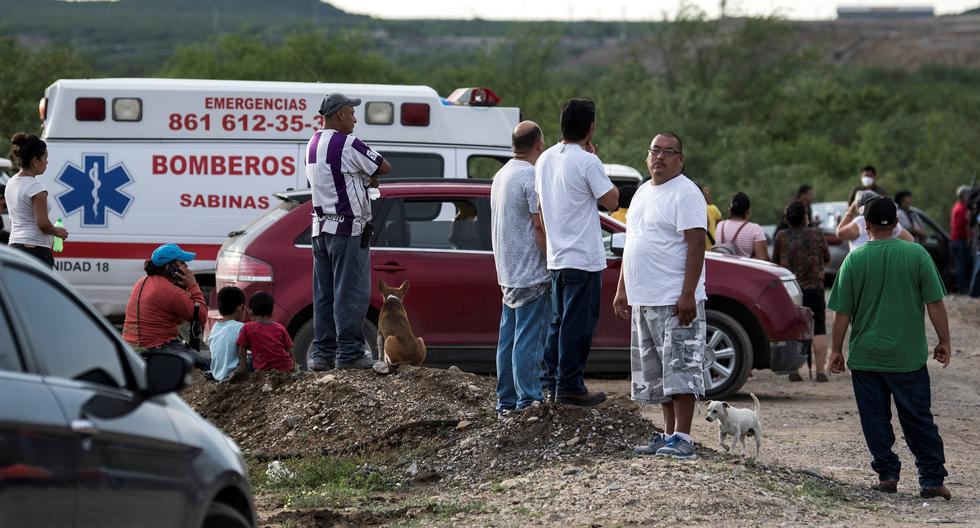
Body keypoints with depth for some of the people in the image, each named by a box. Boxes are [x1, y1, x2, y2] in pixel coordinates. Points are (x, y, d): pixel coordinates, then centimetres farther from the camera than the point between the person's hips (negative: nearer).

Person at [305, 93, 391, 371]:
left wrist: (363, 178, 11)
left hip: (321, 227, 8)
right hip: (348, 228, -8)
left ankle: (322, 352, 9)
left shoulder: (313, 144, 13)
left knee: (324, 293, 9)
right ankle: (349, 352, -7)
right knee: (351, 292, -6)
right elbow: (384, 167, -8)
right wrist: (369, 173, 13)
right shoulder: (347, 144, -14)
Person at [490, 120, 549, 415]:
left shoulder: (501, 175, 15)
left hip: (507, 274, 9)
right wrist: (552, 264, -14)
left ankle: (506, 401, 15)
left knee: (509, 339, 11)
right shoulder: (532, 176, -14)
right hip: (532, 274, -9)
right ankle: (528, 401, -7)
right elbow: (540, 225, -19)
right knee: (528, 341, -7)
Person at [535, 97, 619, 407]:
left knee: (558, 321, 15)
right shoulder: (587, 162, -16)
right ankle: (570, 386, -1)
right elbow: (611, 201, -10)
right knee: (578, 324, -2)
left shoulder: (545, 160, 9)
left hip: (555, 258, 8)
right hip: (584, 258, -8)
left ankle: (552, 381, 18)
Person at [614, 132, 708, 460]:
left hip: (675, 301, -9)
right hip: (643, 301, 9)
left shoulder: (686, 193, -9)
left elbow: (696, 245, -16)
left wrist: (688, 294, -23)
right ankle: (668, 435, 18)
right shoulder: (643, 193, 19)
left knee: (680, 369, -11)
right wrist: (622, 290, 20)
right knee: (657, 373, 12)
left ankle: (682, 438, -12)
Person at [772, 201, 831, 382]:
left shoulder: (781, 236, -2)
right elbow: (827, 258, 10)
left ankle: (793, 370, 1)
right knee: (819, 329, 3)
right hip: (814, 287, -1)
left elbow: (775, 261, 9)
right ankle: (821, 370, -3)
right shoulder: (817, 234, -2)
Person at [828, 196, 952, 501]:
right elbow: (935, 304, -5)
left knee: (875, 420, 10)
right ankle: (931, 481, 3)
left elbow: (842, 313, -2)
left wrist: (837, 350, 8)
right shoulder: (917, 255, -6)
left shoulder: (854, 260, -5)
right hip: (908, 357, 0)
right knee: (919, 421, 5)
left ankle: (887, 475, 10)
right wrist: (944, 342, 6)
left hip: (865, 358, 0)